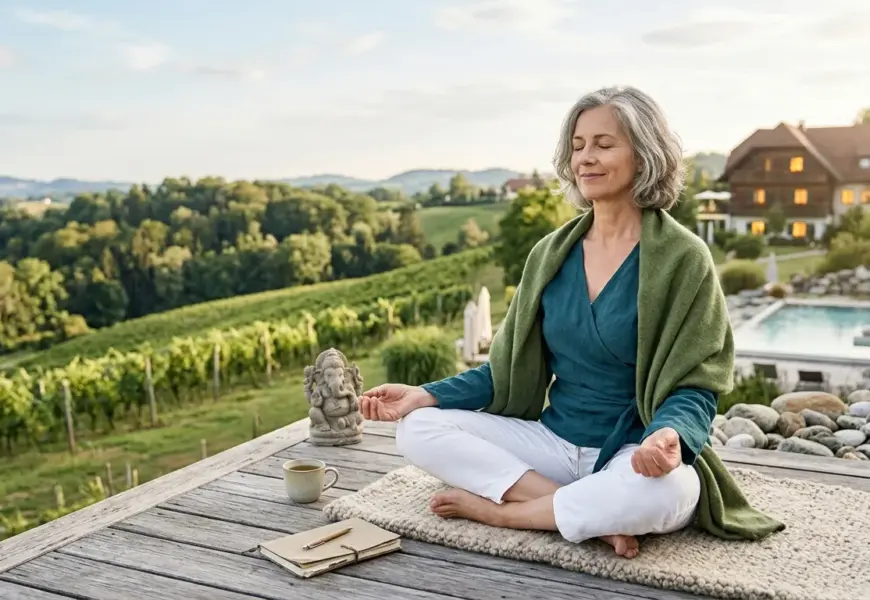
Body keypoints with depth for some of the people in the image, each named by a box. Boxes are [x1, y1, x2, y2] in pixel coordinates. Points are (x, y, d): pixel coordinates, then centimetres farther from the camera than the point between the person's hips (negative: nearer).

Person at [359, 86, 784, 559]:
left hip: (633, 455, -4)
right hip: (552, 442, 5)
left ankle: (498, 509, -16)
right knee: (418, 429, -12)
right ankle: (594, 517, -19)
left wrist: (669, 435, -33)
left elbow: (694, 386, -10)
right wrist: (428, 394, -5)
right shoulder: (552, 253, 6)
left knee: (667, 490, -39)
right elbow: (510, 368, 9)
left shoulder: (681, 258, -8)